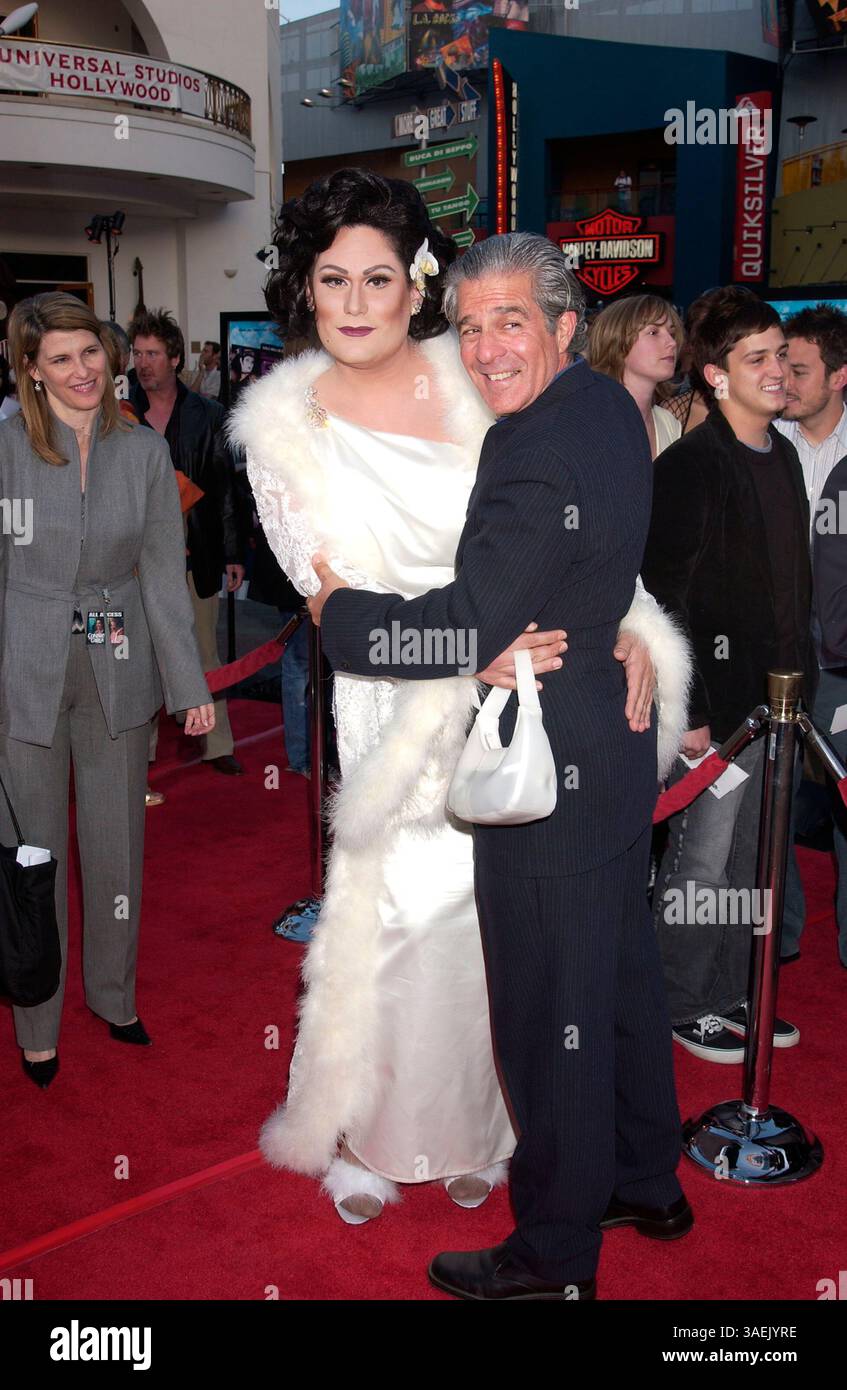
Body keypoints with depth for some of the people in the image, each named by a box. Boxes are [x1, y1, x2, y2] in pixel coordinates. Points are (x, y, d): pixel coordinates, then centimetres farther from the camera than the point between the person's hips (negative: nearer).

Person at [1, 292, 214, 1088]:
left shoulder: (144, 453, 0)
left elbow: (163, 573, 1)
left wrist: (191, 684, -3)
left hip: (118, 672, 3)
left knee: (118, 844, 14)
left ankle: (112, 994, 37)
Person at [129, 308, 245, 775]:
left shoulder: (207, 416, 3)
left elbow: (224, 489, 3)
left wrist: (232, 553, 1)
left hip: (196, 554, 0)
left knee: (204, 655, 8)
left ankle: (216, 745, 18)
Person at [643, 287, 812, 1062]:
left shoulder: (783, 456, 12)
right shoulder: (690, 467, -13)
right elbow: (669, 597, -16)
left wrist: (801, 674, 12)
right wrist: (688, 709, -17)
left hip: (775, 698, 8)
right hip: (718, 699, -8)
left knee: (750, 859, 17)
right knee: (701, 863, 3)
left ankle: (731, 995, 31)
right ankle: (683, 1005, 20)